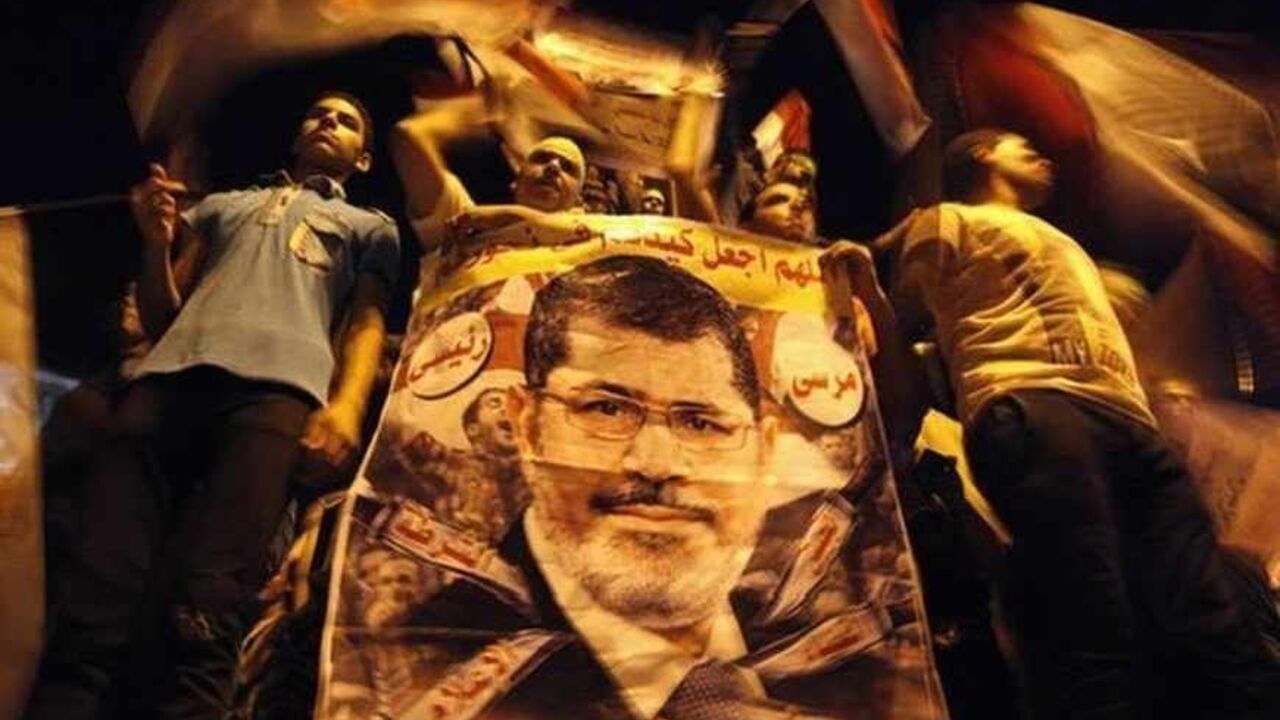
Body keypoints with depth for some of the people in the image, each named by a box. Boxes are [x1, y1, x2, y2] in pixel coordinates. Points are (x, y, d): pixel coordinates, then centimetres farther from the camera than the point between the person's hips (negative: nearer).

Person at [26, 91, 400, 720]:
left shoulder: (370, 227, 30)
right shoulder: (220, 205, 37)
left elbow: (366, 322, 12)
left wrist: (347, 403, -9)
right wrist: (157, 241, 9)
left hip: (278, 384, -3)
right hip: (168, 377, 3)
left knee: (205, 614, -23)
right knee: (92, 601, -15)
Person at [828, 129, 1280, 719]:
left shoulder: (1063, 244, 44)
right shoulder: (949, 220, 24)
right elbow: (901, 327, 16)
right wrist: (865, 285, -4)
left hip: (1130, 423, 7)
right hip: (1031, 409, -6)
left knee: (1223, 645, -14)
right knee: (1097, 644, -25)